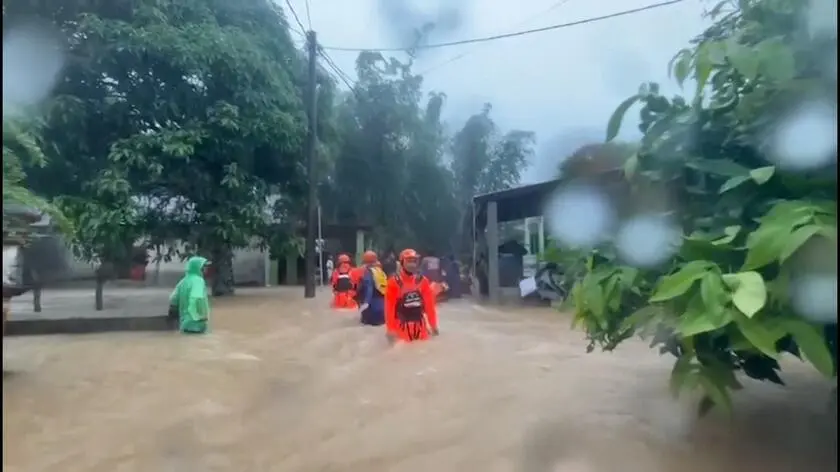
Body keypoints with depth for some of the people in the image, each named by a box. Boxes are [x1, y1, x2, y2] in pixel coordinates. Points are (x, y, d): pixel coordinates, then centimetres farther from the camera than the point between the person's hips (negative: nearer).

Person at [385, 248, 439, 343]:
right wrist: (390, 330, -10)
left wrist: (433, 326, 8)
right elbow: (389, 307, -8)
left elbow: (429, 304, 7)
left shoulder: (423, 281, 4)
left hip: (420, 326, 4)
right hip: (401, 326, -4)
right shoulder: (394, 282, -8)